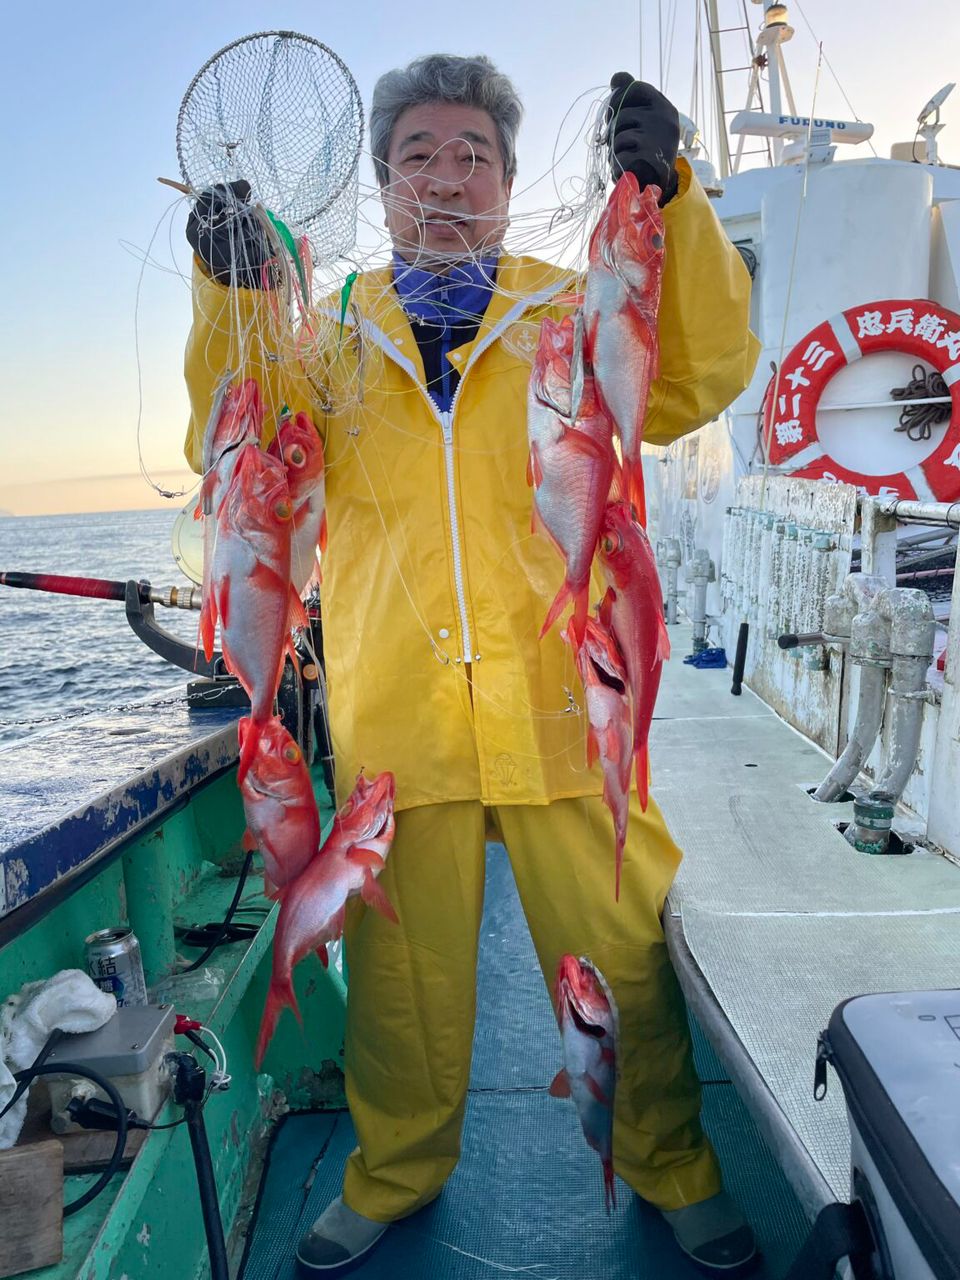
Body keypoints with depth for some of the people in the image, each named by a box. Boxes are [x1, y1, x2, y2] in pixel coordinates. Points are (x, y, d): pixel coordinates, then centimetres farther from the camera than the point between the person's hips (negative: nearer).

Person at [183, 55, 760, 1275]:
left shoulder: (575, 316, 9)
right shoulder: (334, 338, 12)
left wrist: (670, 199, -14)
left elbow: (701, 376, -5)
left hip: (564, 711, 0)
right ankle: (392, 1175, 39)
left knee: (635, 952, 6)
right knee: (404, 969, 13)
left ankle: (671, 1166, 34)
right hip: (394, 717, 1)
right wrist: (231, 299, -7)